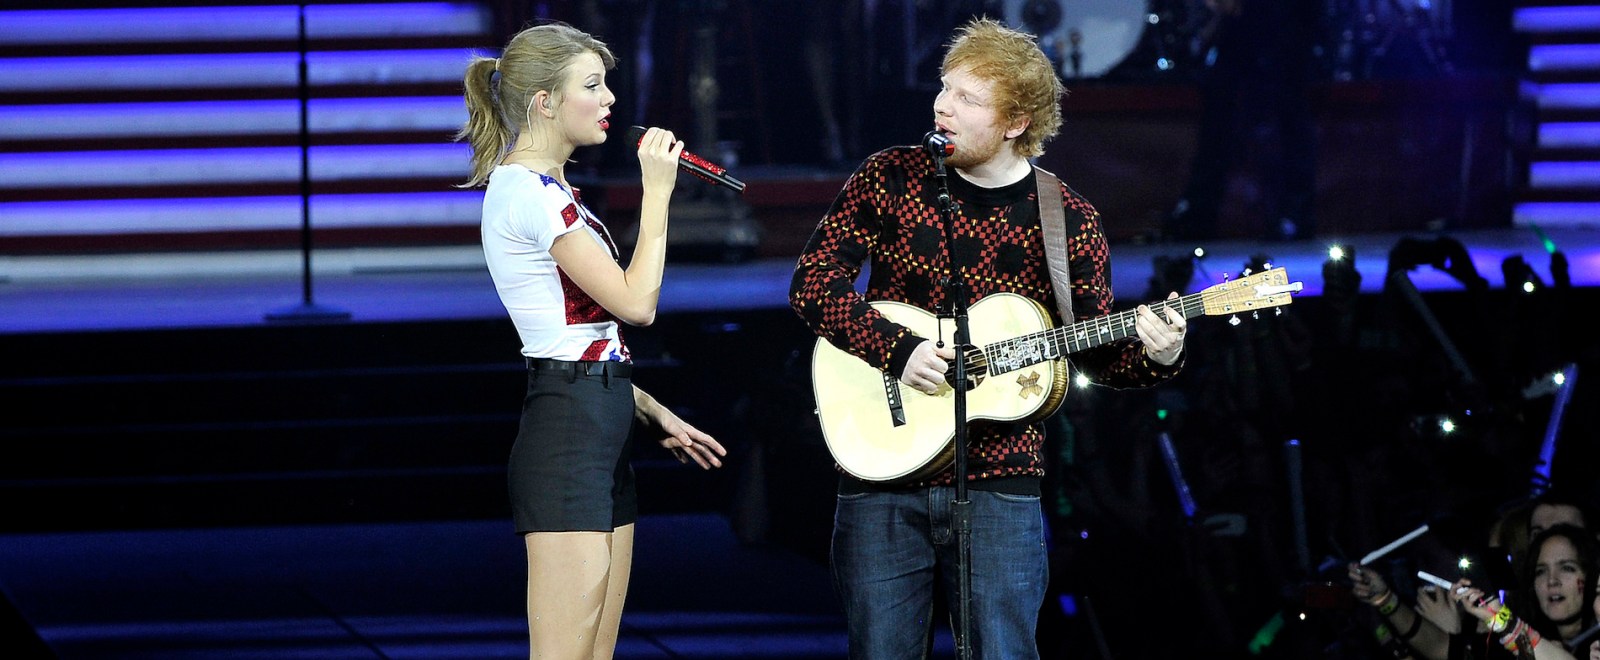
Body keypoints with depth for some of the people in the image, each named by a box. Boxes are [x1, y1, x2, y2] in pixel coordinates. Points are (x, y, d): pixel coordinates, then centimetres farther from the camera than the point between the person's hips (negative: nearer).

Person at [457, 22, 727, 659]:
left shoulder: (548, 189, 19)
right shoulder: (530, 192, -13)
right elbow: (636, 303, -15)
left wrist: (656, 415, 20)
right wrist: (657, 194, -8)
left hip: (600, 434, 11)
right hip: (567, 432, -11)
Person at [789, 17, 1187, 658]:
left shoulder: (1068, 221, 1)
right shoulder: (889, 178, 1)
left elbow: (1096, 351, 7)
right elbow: (814, 279, -2)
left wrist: (1152, 355, -15)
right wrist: (898, 348, -15)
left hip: (998, 484, -1)